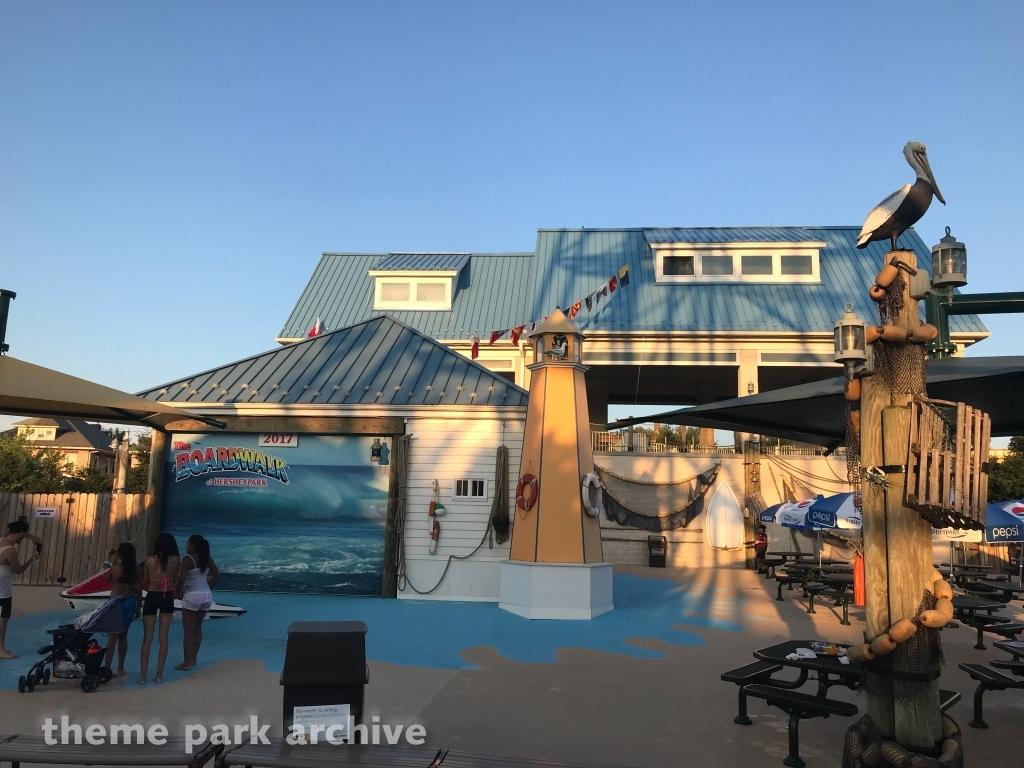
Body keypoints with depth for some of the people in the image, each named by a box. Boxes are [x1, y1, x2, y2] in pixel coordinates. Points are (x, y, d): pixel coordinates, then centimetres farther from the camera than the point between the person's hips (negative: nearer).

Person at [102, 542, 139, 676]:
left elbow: (107, 580, 9)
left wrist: (113, 563, 8)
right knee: (123, 635, 13)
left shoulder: (115, 567, -12)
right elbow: (138, 589, 0)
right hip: (130, 602, 3)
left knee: (113, 635, 2)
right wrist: (138, 606, 10)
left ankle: (107, 667, 1)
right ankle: (120, 668, 18)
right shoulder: (136, 568, -3)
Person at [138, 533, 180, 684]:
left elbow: (145, 580, 6)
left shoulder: (150, 559, -5)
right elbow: (175, 580, 3)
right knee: (163, 638, 8)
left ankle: (143, 676, 8)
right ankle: (159, 675, 11)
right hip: (167, 598, 0)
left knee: (147, 638, 7)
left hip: (152, 597, 0)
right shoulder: (176, 560, -7)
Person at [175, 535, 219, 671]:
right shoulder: (206, 559, 6)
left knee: (189, 630, 1)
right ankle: (193, 658, 23)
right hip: (206, 595, 6)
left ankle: (187, 662, 1)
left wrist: (177, 592, -2)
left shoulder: (187, 559, -12)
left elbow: (181, 579, -18)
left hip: (192, 596, -6)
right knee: (197, 628, 17)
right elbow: (217, 575, 5)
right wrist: (206, 586, 10)